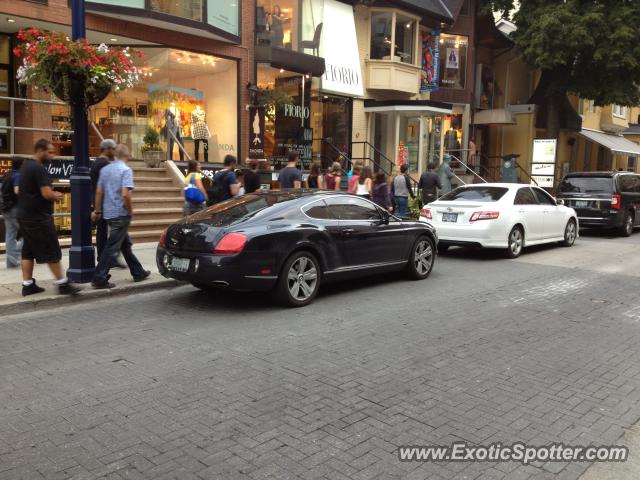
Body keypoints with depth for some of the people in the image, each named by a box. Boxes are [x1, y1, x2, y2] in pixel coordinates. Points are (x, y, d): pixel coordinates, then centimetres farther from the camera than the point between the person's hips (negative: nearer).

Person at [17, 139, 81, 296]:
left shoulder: (26, 166, 15)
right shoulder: (39, 168, -17)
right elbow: (47, 194, -24)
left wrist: (53, 195, 7)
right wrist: (56, 196, -3)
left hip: (25, 216, 10)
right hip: (38, 218, -10)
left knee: (28, 251, 11)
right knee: (52, 252, -3)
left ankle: (28, 285, 15)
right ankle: (62, 284, 2)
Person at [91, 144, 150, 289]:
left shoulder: (105, 169, 8)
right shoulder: (126, 170, -13)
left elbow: (99, 192, 9)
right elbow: (125, 194, -23)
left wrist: (97, 211, 16)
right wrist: (130, 210, -10)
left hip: (108, 213, 8)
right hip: (121, 214, -8)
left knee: (125, 244, 18)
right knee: (112, 247, -5)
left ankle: (137, 272, 29)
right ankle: (99, 279, -4)